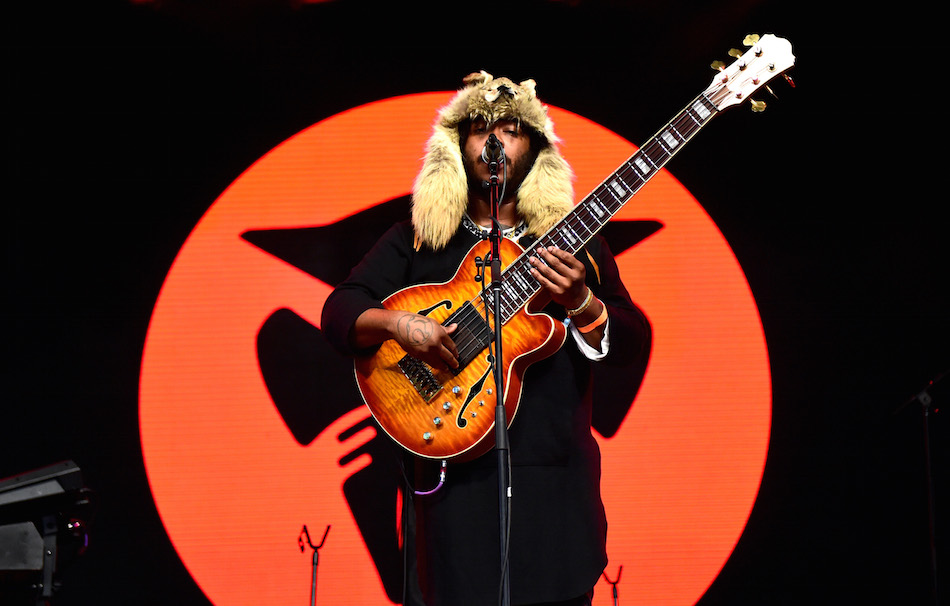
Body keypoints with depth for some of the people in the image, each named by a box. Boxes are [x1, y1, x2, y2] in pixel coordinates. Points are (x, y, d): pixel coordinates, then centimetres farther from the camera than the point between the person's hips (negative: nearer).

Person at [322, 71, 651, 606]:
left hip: (557, 475, 1)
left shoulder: (572, 240, 11)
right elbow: (339, 311, 3)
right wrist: (397, 324, -17)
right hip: (458, 472, -1)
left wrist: (581, 303, -14)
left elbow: (635, 346, 5)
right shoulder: (415, 239, 10)